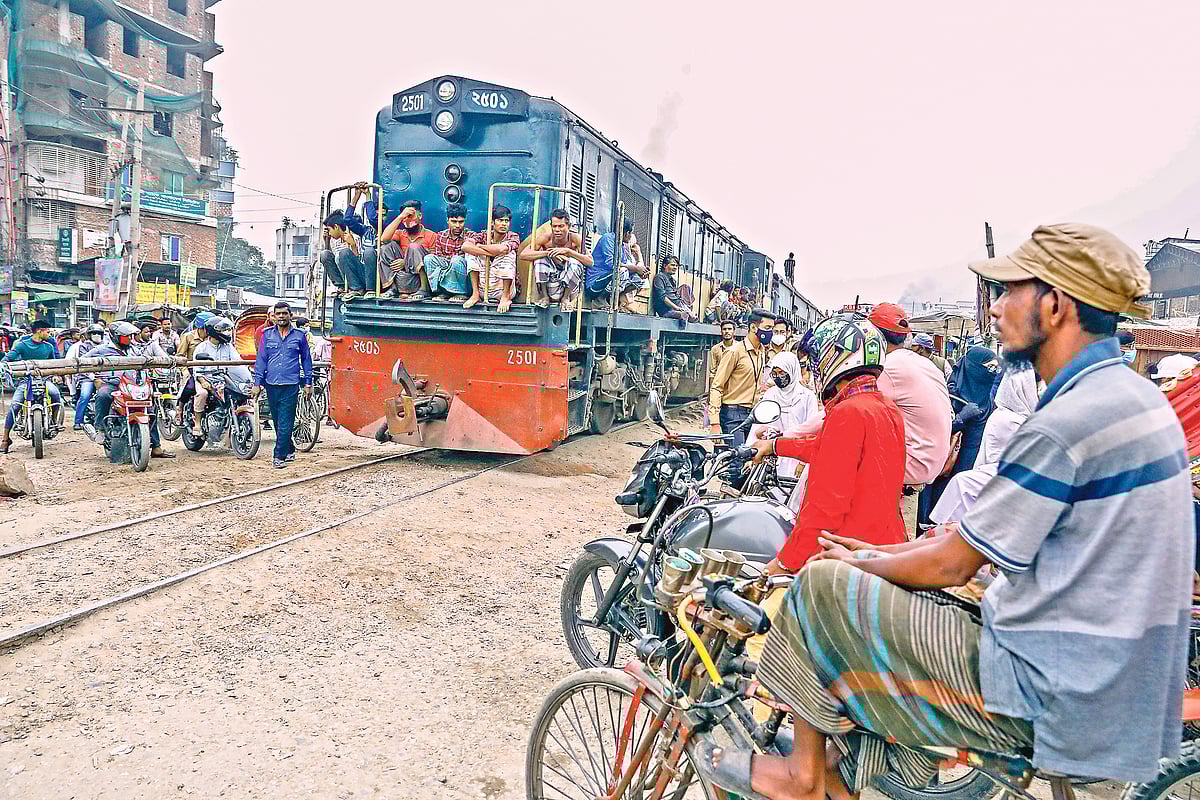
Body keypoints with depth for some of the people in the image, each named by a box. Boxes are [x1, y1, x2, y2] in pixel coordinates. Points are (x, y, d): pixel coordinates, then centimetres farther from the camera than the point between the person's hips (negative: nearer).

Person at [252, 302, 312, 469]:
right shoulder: (267, 335, 9)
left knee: (285, 424, -8)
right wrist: (257, 383, 3)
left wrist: (308, 383, 6)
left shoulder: (299, 335, 5)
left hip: (291, 385, -3)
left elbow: (306, 359, 10)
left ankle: (280, 456, -5)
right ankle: (289, 450, 27)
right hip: (271, 384, 3)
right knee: (277, 422, 12)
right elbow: (261, 359, 9)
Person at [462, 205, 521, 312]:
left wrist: (480, 246, -10)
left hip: (502, 288, -2)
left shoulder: (513, 237, -2)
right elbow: (465, 246, -17)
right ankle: (475, 294, -11)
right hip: (483, 289, 3)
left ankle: (506, 297, -17)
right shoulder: (484, 236, 4)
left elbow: (501, 249, -26)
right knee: (472, 251, -8)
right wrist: (491, 253, -22)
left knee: (508, 253, -21)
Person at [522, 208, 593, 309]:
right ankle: (543, 297, -6)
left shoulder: (575, 239, -12)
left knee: (575, 262, -26)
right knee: (539, 257, -21)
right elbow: (523, 255, -19)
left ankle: (566, 298, -6)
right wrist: (548, 253, -29)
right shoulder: (546, 238, -12)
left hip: (568, 285, 0)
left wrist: (568, 251, -30)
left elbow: (590, 262, -22)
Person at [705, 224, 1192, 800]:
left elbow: (950, 564, -18)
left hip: (1044, 692, -10)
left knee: (822, 585, -6)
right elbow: (984, 533, 11)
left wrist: (862, 563, 1)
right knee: (885, 587, 19)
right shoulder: (1134, 396, 8)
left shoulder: (1067, 423, -25)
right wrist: (883, 553, 10)